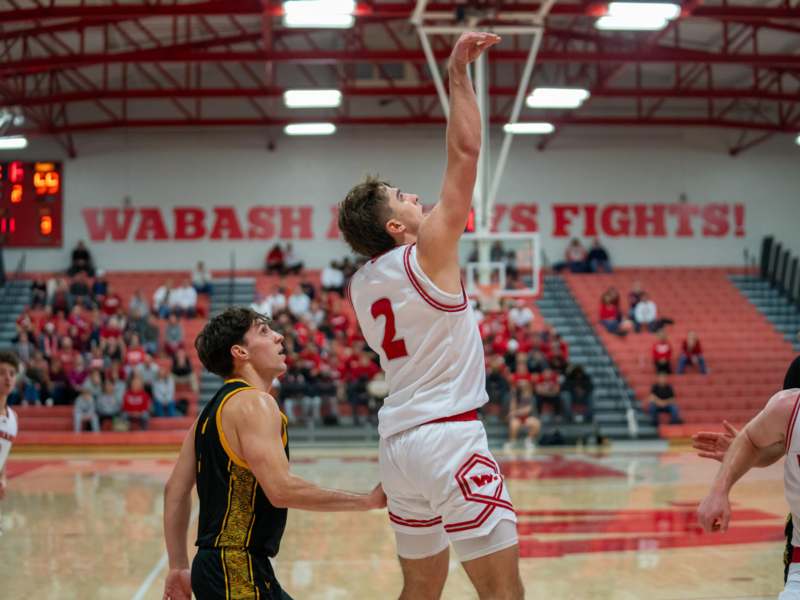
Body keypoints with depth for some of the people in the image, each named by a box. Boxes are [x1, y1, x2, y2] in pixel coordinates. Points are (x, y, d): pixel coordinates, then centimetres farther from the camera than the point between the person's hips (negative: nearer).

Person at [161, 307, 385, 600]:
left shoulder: (214, 409, 15)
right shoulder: (254, 402, -13)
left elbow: (175, 490, 16)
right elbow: (281, 489, -24)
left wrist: (179, 567, 20)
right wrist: (368, 500, -17)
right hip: (236, 570, -10)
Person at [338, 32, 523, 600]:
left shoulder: (362, 283, 11)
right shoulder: (428, 251, -8)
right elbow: (465, 150, -9)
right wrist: (459, 73, -3)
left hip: (398, 443, 8)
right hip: (449, 438, -8)